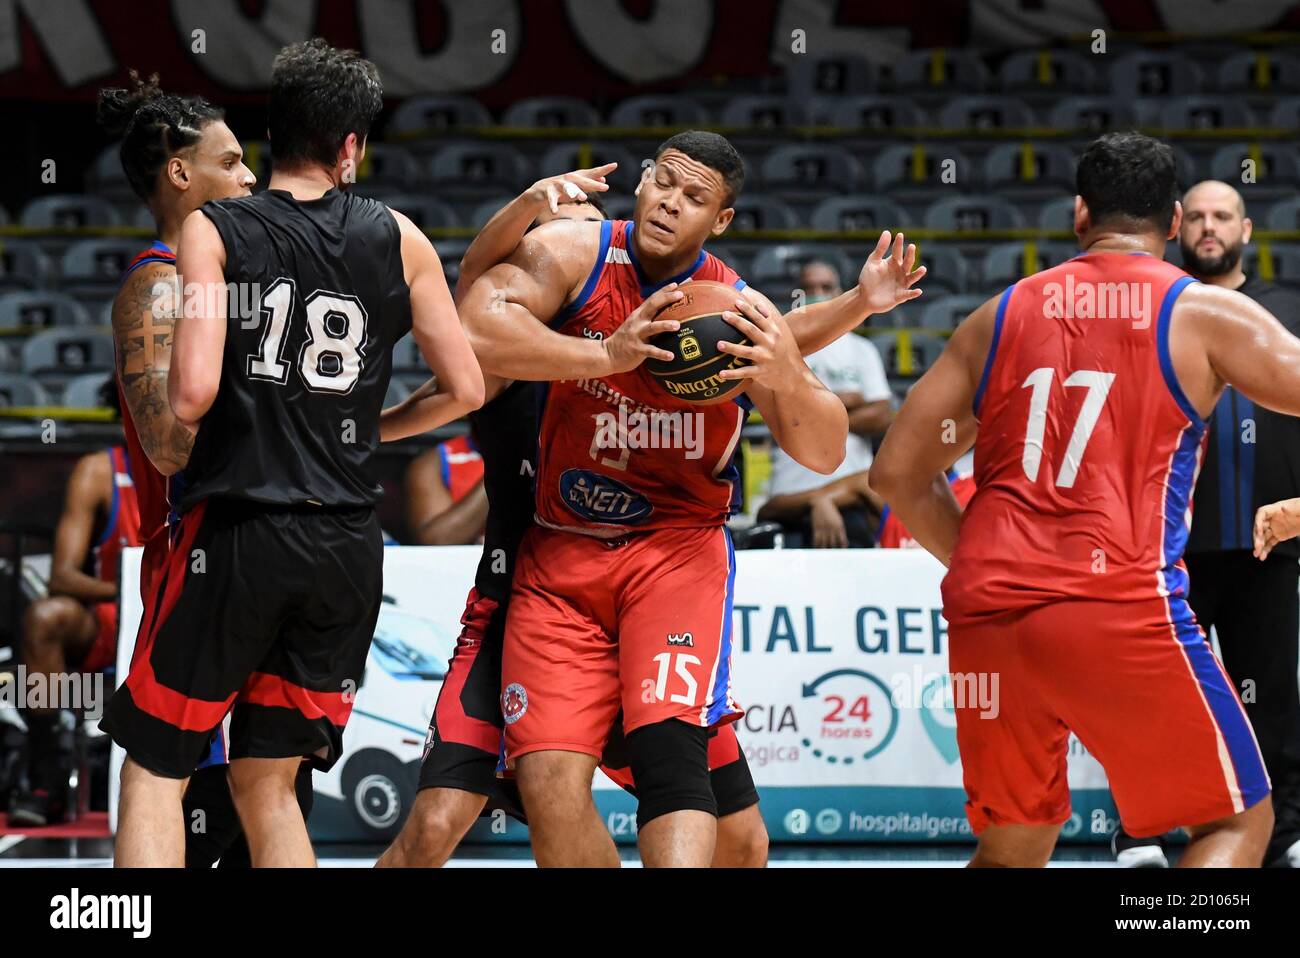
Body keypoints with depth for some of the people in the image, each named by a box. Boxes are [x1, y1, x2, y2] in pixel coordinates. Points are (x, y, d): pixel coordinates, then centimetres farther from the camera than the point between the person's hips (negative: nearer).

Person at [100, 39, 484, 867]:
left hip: (238, 527, -3)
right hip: (347, 544, 3)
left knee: (154, 772, 7)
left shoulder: (214, 230, -3)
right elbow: (466, 389, 8)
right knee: (267, 784, 14)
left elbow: (191, 394, -14)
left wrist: (171, 418, 9)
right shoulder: (398, 239, 6)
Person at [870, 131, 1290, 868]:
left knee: (1012, 848, 22)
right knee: (1239, 820, 11)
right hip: (1119, 608, -4)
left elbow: (897, 474, 19)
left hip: (987, 615, 4)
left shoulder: (1002, 315, 17)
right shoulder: (1205, 314, 6)